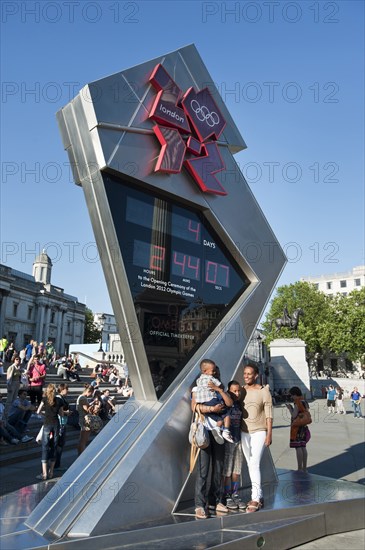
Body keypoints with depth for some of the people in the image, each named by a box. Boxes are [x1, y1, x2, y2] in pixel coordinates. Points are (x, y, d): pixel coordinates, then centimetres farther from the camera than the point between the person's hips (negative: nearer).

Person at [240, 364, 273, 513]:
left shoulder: (264, 391, -7)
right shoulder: (241, 391, 2)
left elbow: (269, 414, -6)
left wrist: (269, 434, -10)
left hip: (259, 432, -4)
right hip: (244, 432, 4)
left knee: (254, 464, -13)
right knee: (250, 465, 10)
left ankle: (256, 499, -7)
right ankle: (258, 496, 21)